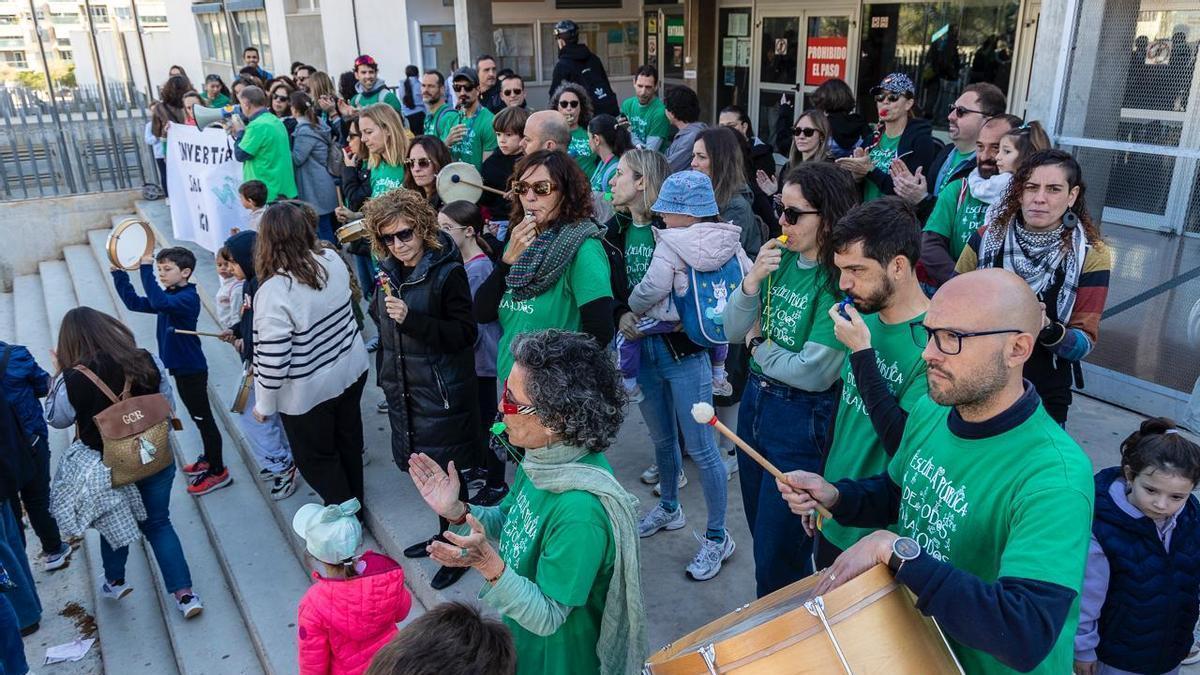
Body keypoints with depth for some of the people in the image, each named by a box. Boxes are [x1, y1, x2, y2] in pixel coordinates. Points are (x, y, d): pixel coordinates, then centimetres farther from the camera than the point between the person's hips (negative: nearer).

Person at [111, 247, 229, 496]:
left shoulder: (188, 297, -20)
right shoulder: (169, 296, 9)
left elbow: (159, 303, -38)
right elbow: (135, 303, 10)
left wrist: (145, 268, -38)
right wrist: (119, 274, 1)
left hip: (192, 370, -9)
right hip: (180, 368, 9)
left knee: (203, 418, -1)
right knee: (198, 417, 20)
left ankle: (218, 471, 7)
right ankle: (209, 459, 35)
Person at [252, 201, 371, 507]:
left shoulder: (273, 293, -31)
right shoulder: (333, 261, -12)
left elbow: (272, 362, -26)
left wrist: (264, 405, -10)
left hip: (308, 391, -6)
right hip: (352, 368, 6)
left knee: (316, 458, 18)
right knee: (348, 438, 26)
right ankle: (355, 502, 48)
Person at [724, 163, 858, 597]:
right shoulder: (780, 259, 0)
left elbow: (813, 373, -22)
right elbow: (734, 332, 2)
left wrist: (759, 348, -6)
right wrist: (753, 280, -14)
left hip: (802, 419, -7)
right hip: (755, 400, 7)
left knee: (778, 558, 7)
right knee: (762, 536, 24)